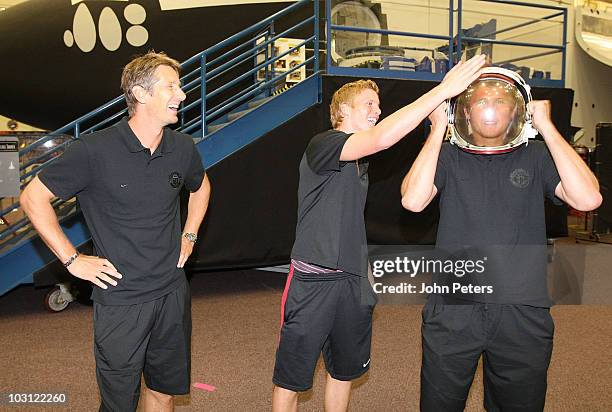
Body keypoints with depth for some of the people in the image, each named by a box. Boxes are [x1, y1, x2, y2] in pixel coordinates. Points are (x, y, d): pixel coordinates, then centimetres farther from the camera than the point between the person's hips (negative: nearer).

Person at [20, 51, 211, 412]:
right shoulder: (95, 151, -16)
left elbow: (201, 186, 22)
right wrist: (72, 260, -9)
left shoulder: (182, 148, 0)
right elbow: (33, 198, -8)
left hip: (172, 295, 5)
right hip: (120, 301, -4)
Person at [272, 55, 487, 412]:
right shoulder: (322, 145, -14)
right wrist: (443, 90, -29)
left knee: (345, 371, 21)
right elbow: (382, 137, -29)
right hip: (313, 279, -8)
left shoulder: (360, 158, 15)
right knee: (291, 379, 5)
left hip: (354, 280, 8)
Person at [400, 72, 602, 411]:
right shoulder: (447, 157, 3)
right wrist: (438, 129, -11)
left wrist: (546, 127, -8)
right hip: (452, 311, -1)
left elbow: (588, 199, -11)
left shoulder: (535, 157, 5)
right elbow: (413, 200, -16)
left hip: (523, 315, 1)